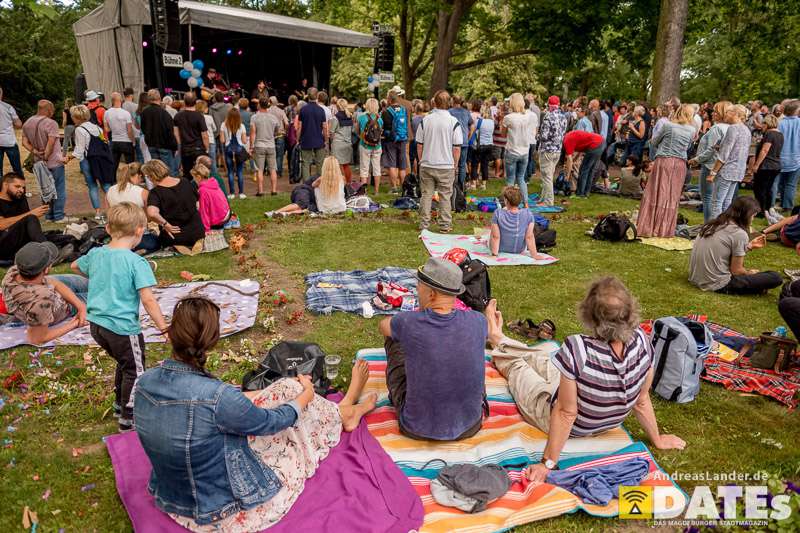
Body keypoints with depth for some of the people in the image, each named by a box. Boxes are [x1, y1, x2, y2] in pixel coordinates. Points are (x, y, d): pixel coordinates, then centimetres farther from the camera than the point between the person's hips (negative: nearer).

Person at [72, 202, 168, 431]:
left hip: (96, 324, 7)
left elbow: (75, 267, 25)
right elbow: (148, 299, -23)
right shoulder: (136, 262, -19)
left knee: (124, 363, 28)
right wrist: (164, 327, -17)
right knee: (135, 371, 12)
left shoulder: (95, 253, 3)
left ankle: (120, 404, 43)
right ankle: (128, 419, 22)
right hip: (122, 328, -7)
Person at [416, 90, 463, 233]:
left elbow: (419, 145, 2)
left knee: (426, 195, 10)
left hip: (426, 165, 2)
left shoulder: (425, 120, -2)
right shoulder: (454, 121, -7)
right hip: (446, 166, -1)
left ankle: (424, 225, 15)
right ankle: (445, 225, 13)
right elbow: (457, 148, -7)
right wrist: (454, 165, 6)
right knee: (445, 196, 8)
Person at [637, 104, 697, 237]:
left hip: (663, 161, -2)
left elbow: (653, 142, 6)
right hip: (680, 163, 2)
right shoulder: (692, 130, 3)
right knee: (672, 197, 6)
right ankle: (665, 230, 8)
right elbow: (687, 147, 13)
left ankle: (647, 228, 2)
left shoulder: (668, 125, -3)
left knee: (655, 194, 2)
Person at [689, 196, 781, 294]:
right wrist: (750, 273, 14)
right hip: (717, 285, -8)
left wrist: (750, 245, 23)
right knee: (775, 278, -5)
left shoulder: (714, 224, 8)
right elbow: (736, 270, -6)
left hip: (695, 278, 8)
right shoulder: (739, 234, -13)